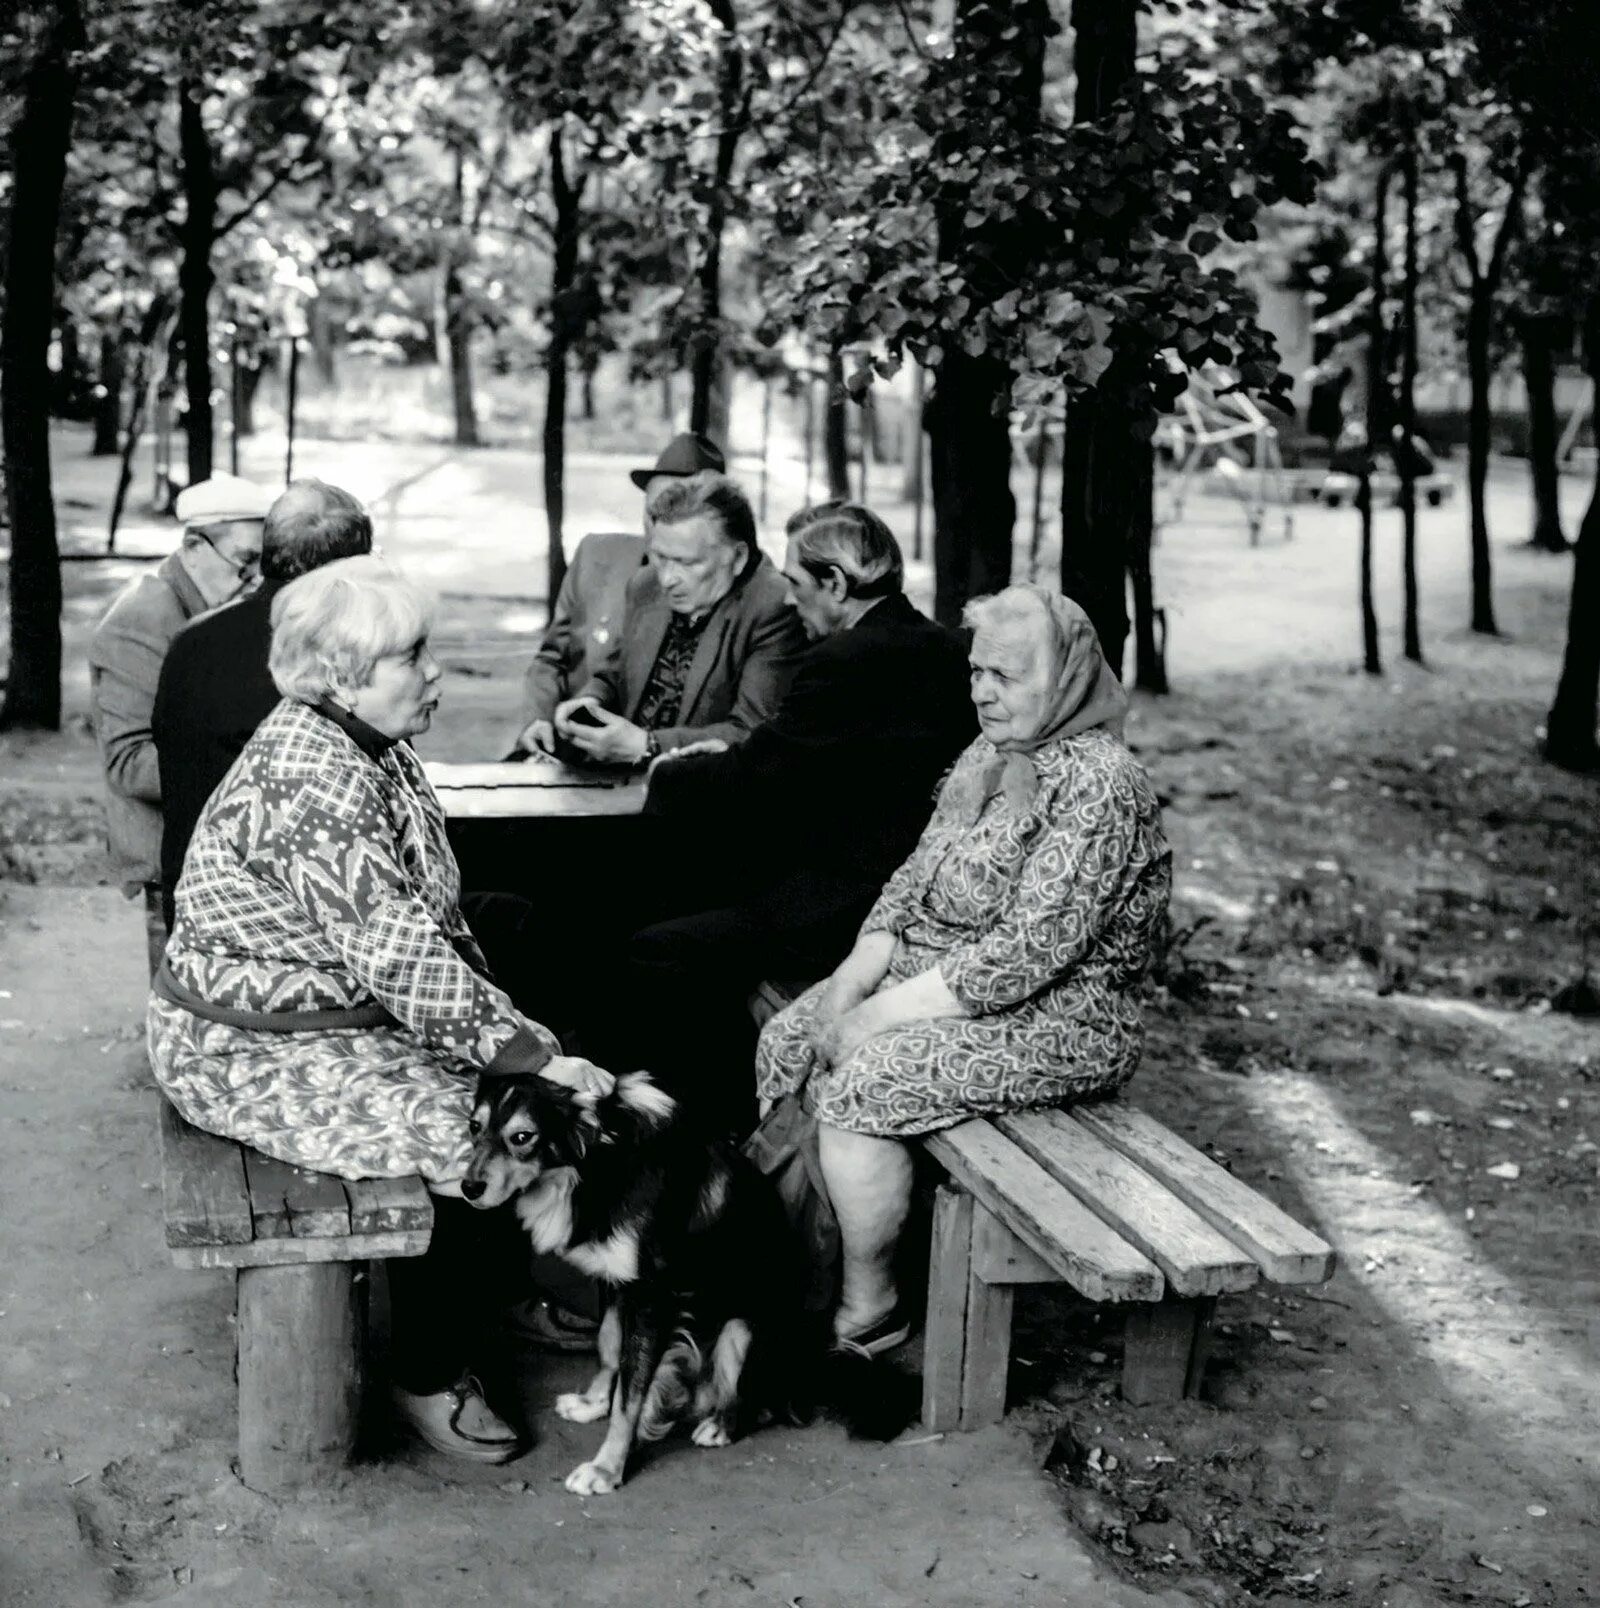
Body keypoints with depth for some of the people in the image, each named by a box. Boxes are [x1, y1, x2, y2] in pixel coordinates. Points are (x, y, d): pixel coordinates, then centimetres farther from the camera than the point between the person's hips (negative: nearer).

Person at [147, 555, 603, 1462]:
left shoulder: (374, 750, 5)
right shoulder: (311, 782, -26)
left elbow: (433, 925, 8)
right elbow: (403, 960, -28)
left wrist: (515, 1030, -3)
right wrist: (533, 1060, -22)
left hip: (345, 1017, 9)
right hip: (260, 1058, -9)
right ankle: (430, 1380, 5)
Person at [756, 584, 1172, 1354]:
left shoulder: (1101, 784, -19)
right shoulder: (986, 756, 10)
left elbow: (1030, 950, -24)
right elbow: (913, 879, 12)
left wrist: (885, 1015, -21)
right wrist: (854, 977, -6)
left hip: (1055, 1019, -9)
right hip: (931, 976, 9)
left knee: (859, 1084, -25)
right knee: (785, 1043, -3)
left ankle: (868, 1311, -7)